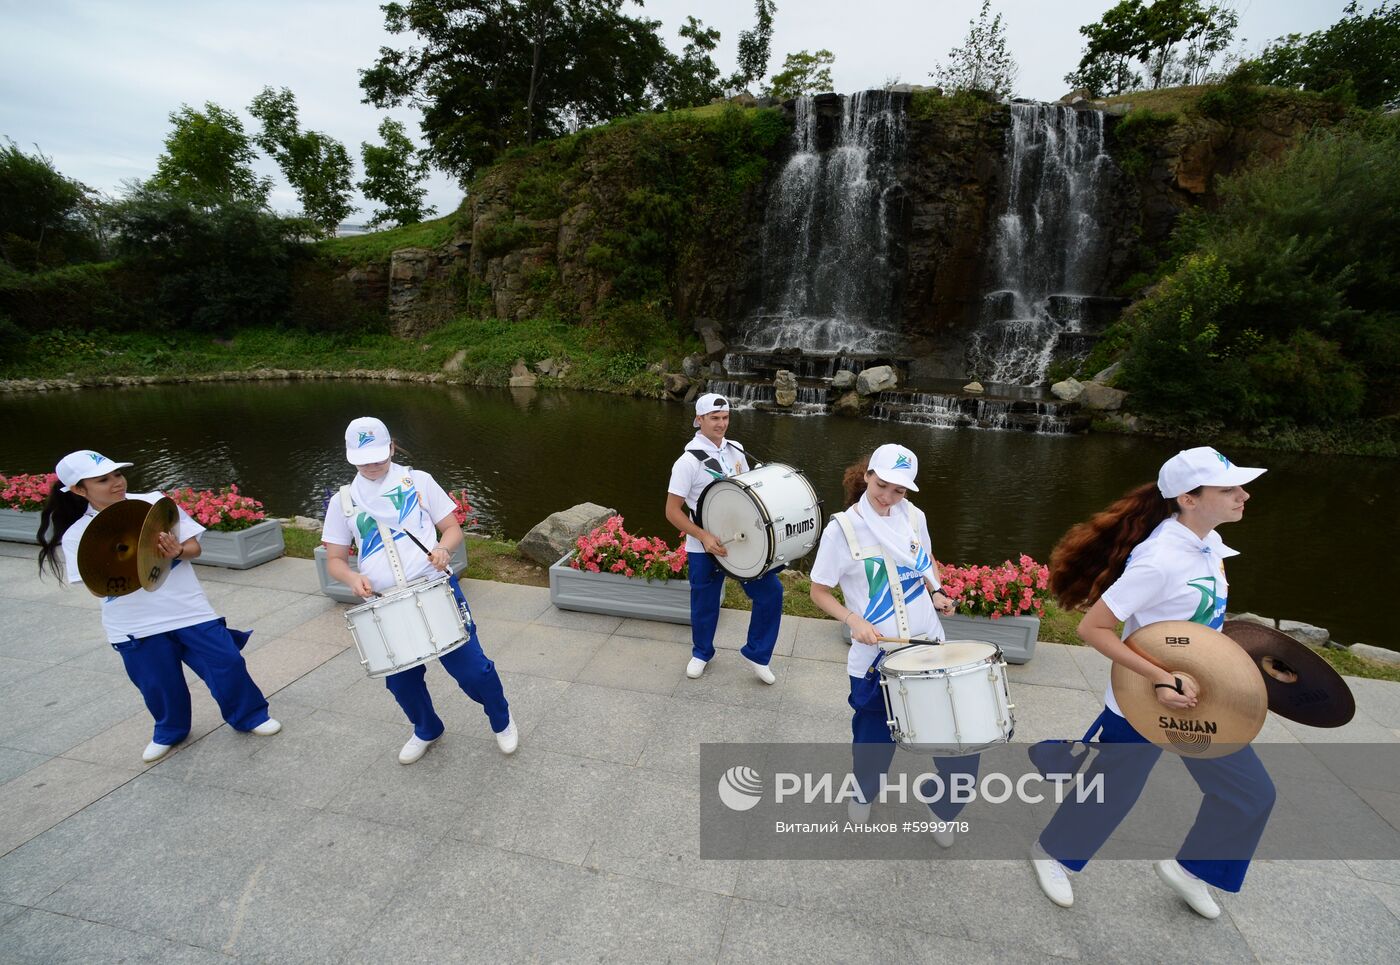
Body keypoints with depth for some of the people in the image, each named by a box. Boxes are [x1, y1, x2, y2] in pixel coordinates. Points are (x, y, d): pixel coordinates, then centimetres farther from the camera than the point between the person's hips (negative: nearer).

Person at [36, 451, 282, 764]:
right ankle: (169, 732, 41)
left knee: (227, 663, 1)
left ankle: (250, 716, 23)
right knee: (158, 685, 13)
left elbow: (194, 546, 0)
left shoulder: (155, 502, -3)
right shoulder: (77, 534, -3)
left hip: (188, 608, 0)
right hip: (136, 626, 0)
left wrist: (178, 551, -23)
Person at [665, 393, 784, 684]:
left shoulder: (736, 451, 2)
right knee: (705, 604, 12)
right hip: (704, 547, -4)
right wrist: (704, 536, -26)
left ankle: (756, 653, 20)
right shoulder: (689, 461, -15)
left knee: (771, 592, 0)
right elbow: (672, 511, -15)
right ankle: (701, 653, 40)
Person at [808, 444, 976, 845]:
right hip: (876, 654, -3)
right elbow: (819, 591, -7)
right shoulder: (843, 527, -14)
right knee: (875, 736, 13)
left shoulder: (914, 517, -1)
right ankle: (863, 794, 47)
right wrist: (853, 620, -22)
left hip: (928, 646, 4)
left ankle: (946, 811, 34)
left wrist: (936, 593, -3)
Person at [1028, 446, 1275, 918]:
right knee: (1111, 794, 12)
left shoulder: (1210, 542, -4)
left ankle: (1189, 868, 39)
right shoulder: (1160, 560, -31)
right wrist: (1159, 679, -31)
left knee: (1251, 793, 17)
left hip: (1198, 696, 8)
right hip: (1142, 702, -8)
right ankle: (1050, 853, 39)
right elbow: (1093, 627, -30)